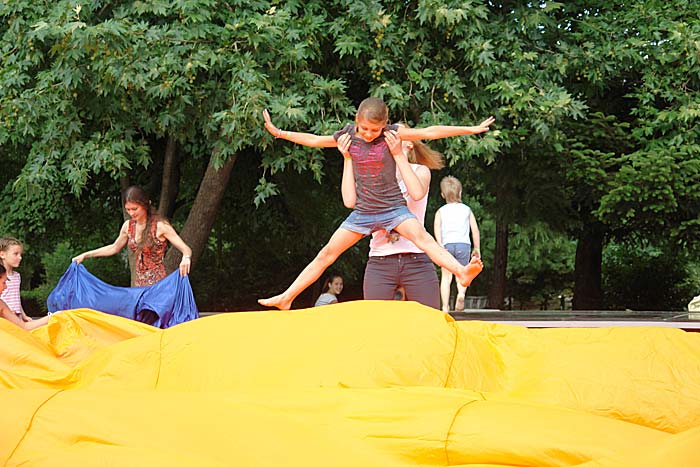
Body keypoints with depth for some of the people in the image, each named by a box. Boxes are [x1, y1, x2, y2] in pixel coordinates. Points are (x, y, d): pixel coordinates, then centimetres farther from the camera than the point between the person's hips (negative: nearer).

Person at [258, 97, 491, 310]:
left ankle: (462, 272, -41)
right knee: (326, 254, 3)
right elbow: (315, 141, 16)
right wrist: (279, 133, 21)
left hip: (393, 208, -3)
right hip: (362, 212, 3)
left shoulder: (392, 134, -8)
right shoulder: (348, 135, 0)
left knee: (423, 238, -28)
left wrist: (471, 129, -9)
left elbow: (430, 132, -8)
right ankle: (286, 298, 9)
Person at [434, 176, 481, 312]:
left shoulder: (441, 211, 13)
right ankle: (461, 293, -19)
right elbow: (475, 229, 9)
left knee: (446, 276, 6)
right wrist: (477, 248, 13)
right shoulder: (467, 210, 16)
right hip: (464, 244, 0)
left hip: (447, 244, 0)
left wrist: (440, 245, -14)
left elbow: (437, 227, -5)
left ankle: (445, 306, -2)